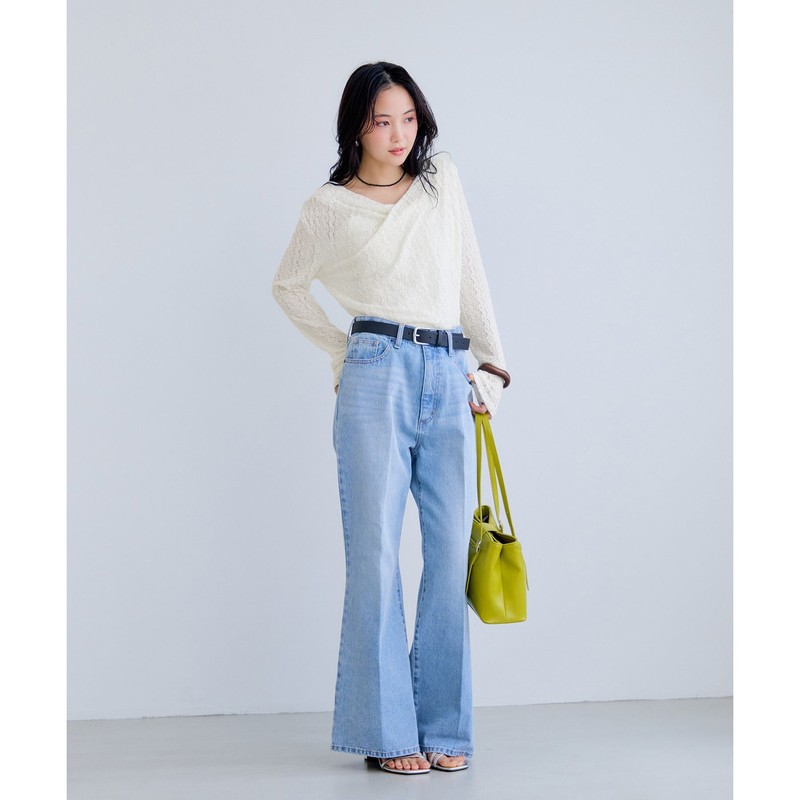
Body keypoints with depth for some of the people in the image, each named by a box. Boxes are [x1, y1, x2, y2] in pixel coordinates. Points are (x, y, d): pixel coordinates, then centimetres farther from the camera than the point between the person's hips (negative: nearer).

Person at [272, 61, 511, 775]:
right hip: (379, 375, -3)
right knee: (376, 552, -4)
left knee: (450, 553, 2)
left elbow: (471, 275, 16)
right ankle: (387, 731, 5)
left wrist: (494, 365, 13)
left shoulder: (442, 177, 13)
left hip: (449, 380, 3)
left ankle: (444, 728, 12)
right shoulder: (328, 208, 5)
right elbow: (289, 285, 20)